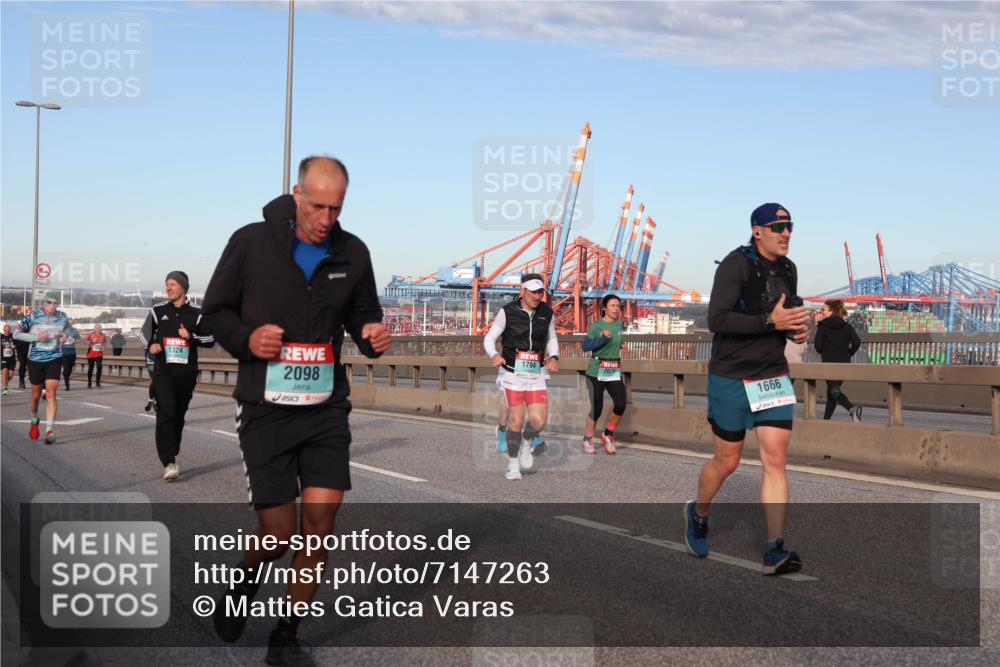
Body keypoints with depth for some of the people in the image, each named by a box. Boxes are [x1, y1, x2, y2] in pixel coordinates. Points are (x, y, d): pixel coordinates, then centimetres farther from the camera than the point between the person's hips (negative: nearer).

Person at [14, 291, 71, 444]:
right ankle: (34, 421, 42)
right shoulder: (33, 316, -9)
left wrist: (65, 336, -1)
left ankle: (50, 430, -15)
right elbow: (16, 334, -5)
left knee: (51, 393, -13)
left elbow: (67, 329, 23)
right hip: (35, 359, -1)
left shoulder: (63, 317, 1)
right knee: (36, 394, 12)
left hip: (54, 359, 1)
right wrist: (36, 337, -19)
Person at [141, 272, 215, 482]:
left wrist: (191, 336, -12)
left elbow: (210, 339, 5)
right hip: (163, 370, -1)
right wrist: (150, 346, -4)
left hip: (187, 372, 1)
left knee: (179, 415, 9)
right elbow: (145, 333, 17)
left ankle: (171, 456, 24)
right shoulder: (158, 311, 6)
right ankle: (169, 463, -22)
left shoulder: (196, 313, 4)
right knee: (166, 413, -16)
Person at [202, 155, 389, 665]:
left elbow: (362, 314, 16)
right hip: (266, 408, -3)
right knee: (279, 531, -3)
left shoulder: (352, 253, 1)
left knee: (321, 518, -5)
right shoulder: (251, 243, -7)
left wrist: (371, 335, -7)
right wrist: (246, 338, -16)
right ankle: (245, 581, 34)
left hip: (326, 408, 3)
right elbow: (215, 309, 3)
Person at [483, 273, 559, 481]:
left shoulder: (547, 313, 2)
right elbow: (489, 338, -3)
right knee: (517, 419, -7)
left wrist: (554, 357, -2)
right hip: (512, 373, -3)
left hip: (536, 375, 3)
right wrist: (494, 355, -24)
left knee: (539, 420, -10)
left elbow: (551, 339, 18)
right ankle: (513, 463, 13)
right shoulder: (508, 312, -8)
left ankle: (526, 443, 23)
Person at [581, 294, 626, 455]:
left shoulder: (620, 325, 8)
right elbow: (585, 346, -18)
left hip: (615, 372, 4)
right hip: (596, 371, -4)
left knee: (621, 404, -11)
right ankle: (588, 441, 20)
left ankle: (608, 435, 12)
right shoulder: (596, 326, -8)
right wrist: (602, 338, -27)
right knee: (596, 408, 0)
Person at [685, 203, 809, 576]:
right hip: (731, 377, -5)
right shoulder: (736, 265, -13)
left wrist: (798, 328, 4)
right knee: (727, 461, 6)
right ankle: (698, 514, 36)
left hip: (773, 376, 5)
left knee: (775, 460, -5)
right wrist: (770, 322, -27)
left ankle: (775, 553, -5)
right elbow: (716, 319, -22)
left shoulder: (787, 269, 10)